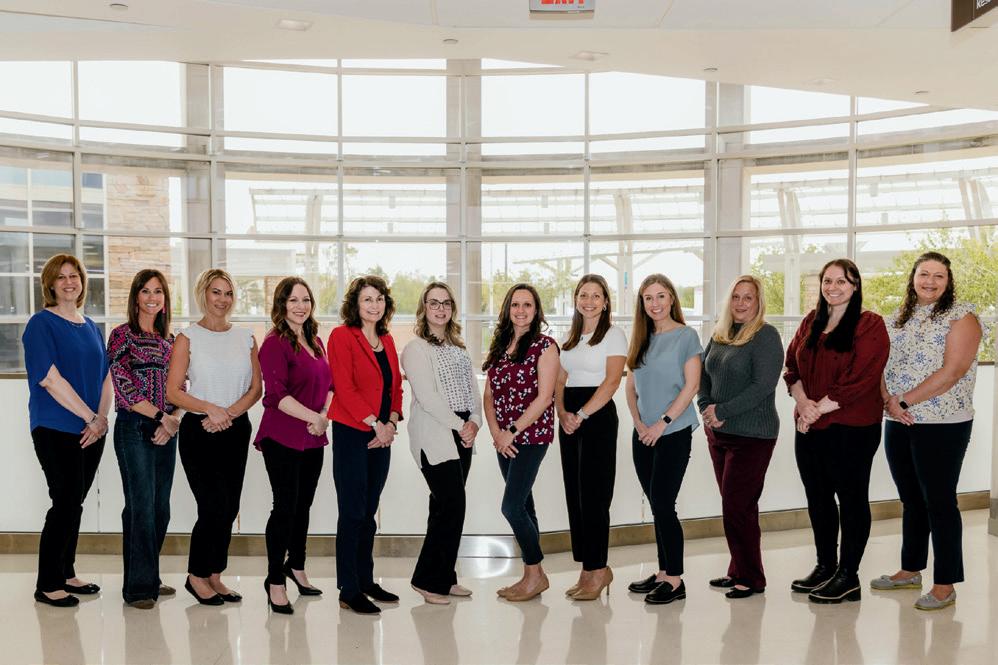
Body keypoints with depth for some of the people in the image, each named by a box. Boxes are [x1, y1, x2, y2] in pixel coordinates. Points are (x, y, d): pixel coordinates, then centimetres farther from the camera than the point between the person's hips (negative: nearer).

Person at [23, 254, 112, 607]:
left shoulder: (91, 327, 14)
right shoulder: (42, 323, -6)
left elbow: (106, 377, 13)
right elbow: (49, 378, -15)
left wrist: (102, 418, -4)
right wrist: (91, 418, -15)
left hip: (92, 430, 6)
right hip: (56, 429, -6)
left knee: (75, 503, 12)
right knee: (66, 502, -7)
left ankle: (66, 574, 24)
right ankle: (47, 584, 5)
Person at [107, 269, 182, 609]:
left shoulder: (169, 340, 14)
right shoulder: (122, 335, -3)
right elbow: (125, 387, -10)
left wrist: (174, 420, -4)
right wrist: (162, 417, -12)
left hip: (165, 431, 6)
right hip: (134, 429, -5)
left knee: (161, 508, 8)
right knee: (141, 505, -5)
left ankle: (149, 578, 22)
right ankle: (138, 586, 5)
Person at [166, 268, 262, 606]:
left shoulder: (245, 337, 9)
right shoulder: (188, 337, -2)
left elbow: (256, 388, 5)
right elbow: (173, 391, -7)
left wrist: (229, 412, -10)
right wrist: (209, 408, -20)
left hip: (237, 430, 4)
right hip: (199, 431, -4)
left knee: (229, 508, 8)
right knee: (214, 506, -7)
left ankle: (214, 575, 22)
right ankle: (196, 575, 13)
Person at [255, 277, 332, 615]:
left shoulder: (315, 341, 14)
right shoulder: (275, 343, -11)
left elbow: (330, 384, 15)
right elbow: (276, 394, -18)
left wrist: (326, 416, -3)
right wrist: (315, 417, -19)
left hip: (313, 439, 7)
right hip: (283, 438, -7)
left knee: (303, 504, 17)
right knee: (285, 506, -3)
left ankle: (296, 567, 35)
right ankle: (275, 581, 9)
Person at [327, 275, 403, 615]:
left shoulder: (387, 340, 14)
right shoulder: (342, 336, -7)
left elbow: (395, 386, 14)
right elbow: (344, 387, -15)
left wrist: (392, 423, -2)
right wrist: (376, 424, -16)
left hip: (381, 436, 7)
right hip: (351, 433, -7)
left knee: (369, 511, 14)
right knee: (353, 512, -3)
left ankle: (366, 580, 24)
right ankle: (349, 591, 5)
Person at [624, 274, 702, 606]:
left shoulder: (686, 336, -3)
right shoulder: (640, 340, 13)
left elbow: (691, 385, -9)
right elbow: (631, 387, 13)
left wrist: (662, 423, -13)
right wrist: (639, 423, -2)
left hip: (674, 432, -5)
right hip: (643, 434, 6)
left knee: (662, 504, -8)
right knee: (657, 505, 10)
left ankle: (675, 580, 2)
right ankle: (663, 572, 20)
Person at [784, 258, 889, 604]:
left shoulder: (869, 325, -7)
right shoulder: (811, 322, 13)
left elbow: (860, 378, -15)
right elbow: (792, 365, 10)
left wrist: (820, 408, -15)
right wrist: (803, 402, -8)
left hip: (851, 428, -6)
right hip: (809, 427, 7)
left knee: (851, 499, 3)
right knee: (818, 498, 14)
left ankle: (848, 576, 13)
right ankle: (825, 566, 28)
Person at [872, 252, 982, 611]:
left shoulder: (961, 316, -6)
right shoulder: (899, 318, 12)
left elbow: (952, 372, -17)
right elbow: (881, 363, 9)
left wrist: (905, 400, -17)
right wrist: (888, 400, -9)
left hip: (942, 425, -6)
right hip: (898, 424, 6)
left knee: (939, 503, -1)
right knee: (911, 501, 16)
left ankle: (945, 585, 8)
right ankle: (910, 570, 28)